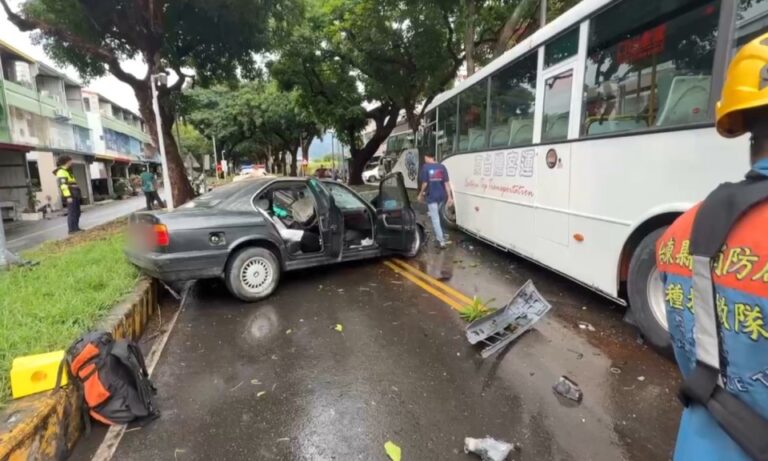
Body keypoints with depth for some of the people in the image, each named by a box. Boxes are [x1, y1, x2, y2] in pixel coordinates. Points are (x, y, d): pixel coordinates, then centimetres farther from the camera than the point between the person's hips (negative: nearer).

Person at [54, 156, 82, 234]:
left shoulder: (67, 172, 23)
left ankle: (75, 228, 15)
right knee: (72, 212, -10)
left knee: (77, 212, 10)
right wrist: (68, 196, -24)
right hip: (70, 196, -10)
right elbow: (63, 185, -18)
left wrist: (78, 195, 24)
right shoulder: (61, 172, -8)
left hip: (74, 196, 10)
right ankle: (71, 229, -9)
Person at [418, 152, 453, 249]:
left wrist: (421, 194, 5)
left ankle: (441, 241, -2)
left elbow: (425, 183, -10)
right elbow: (446, 183, 0)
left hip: (431, 196, -5)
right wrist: (449, 196, 1)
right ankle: (441, 236, 33)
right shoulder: (442, 167, 5)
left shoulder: (425, 167, -8)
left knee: (435, 218, 0)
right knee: (436, 215, 25)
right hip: (441, 196, 5)